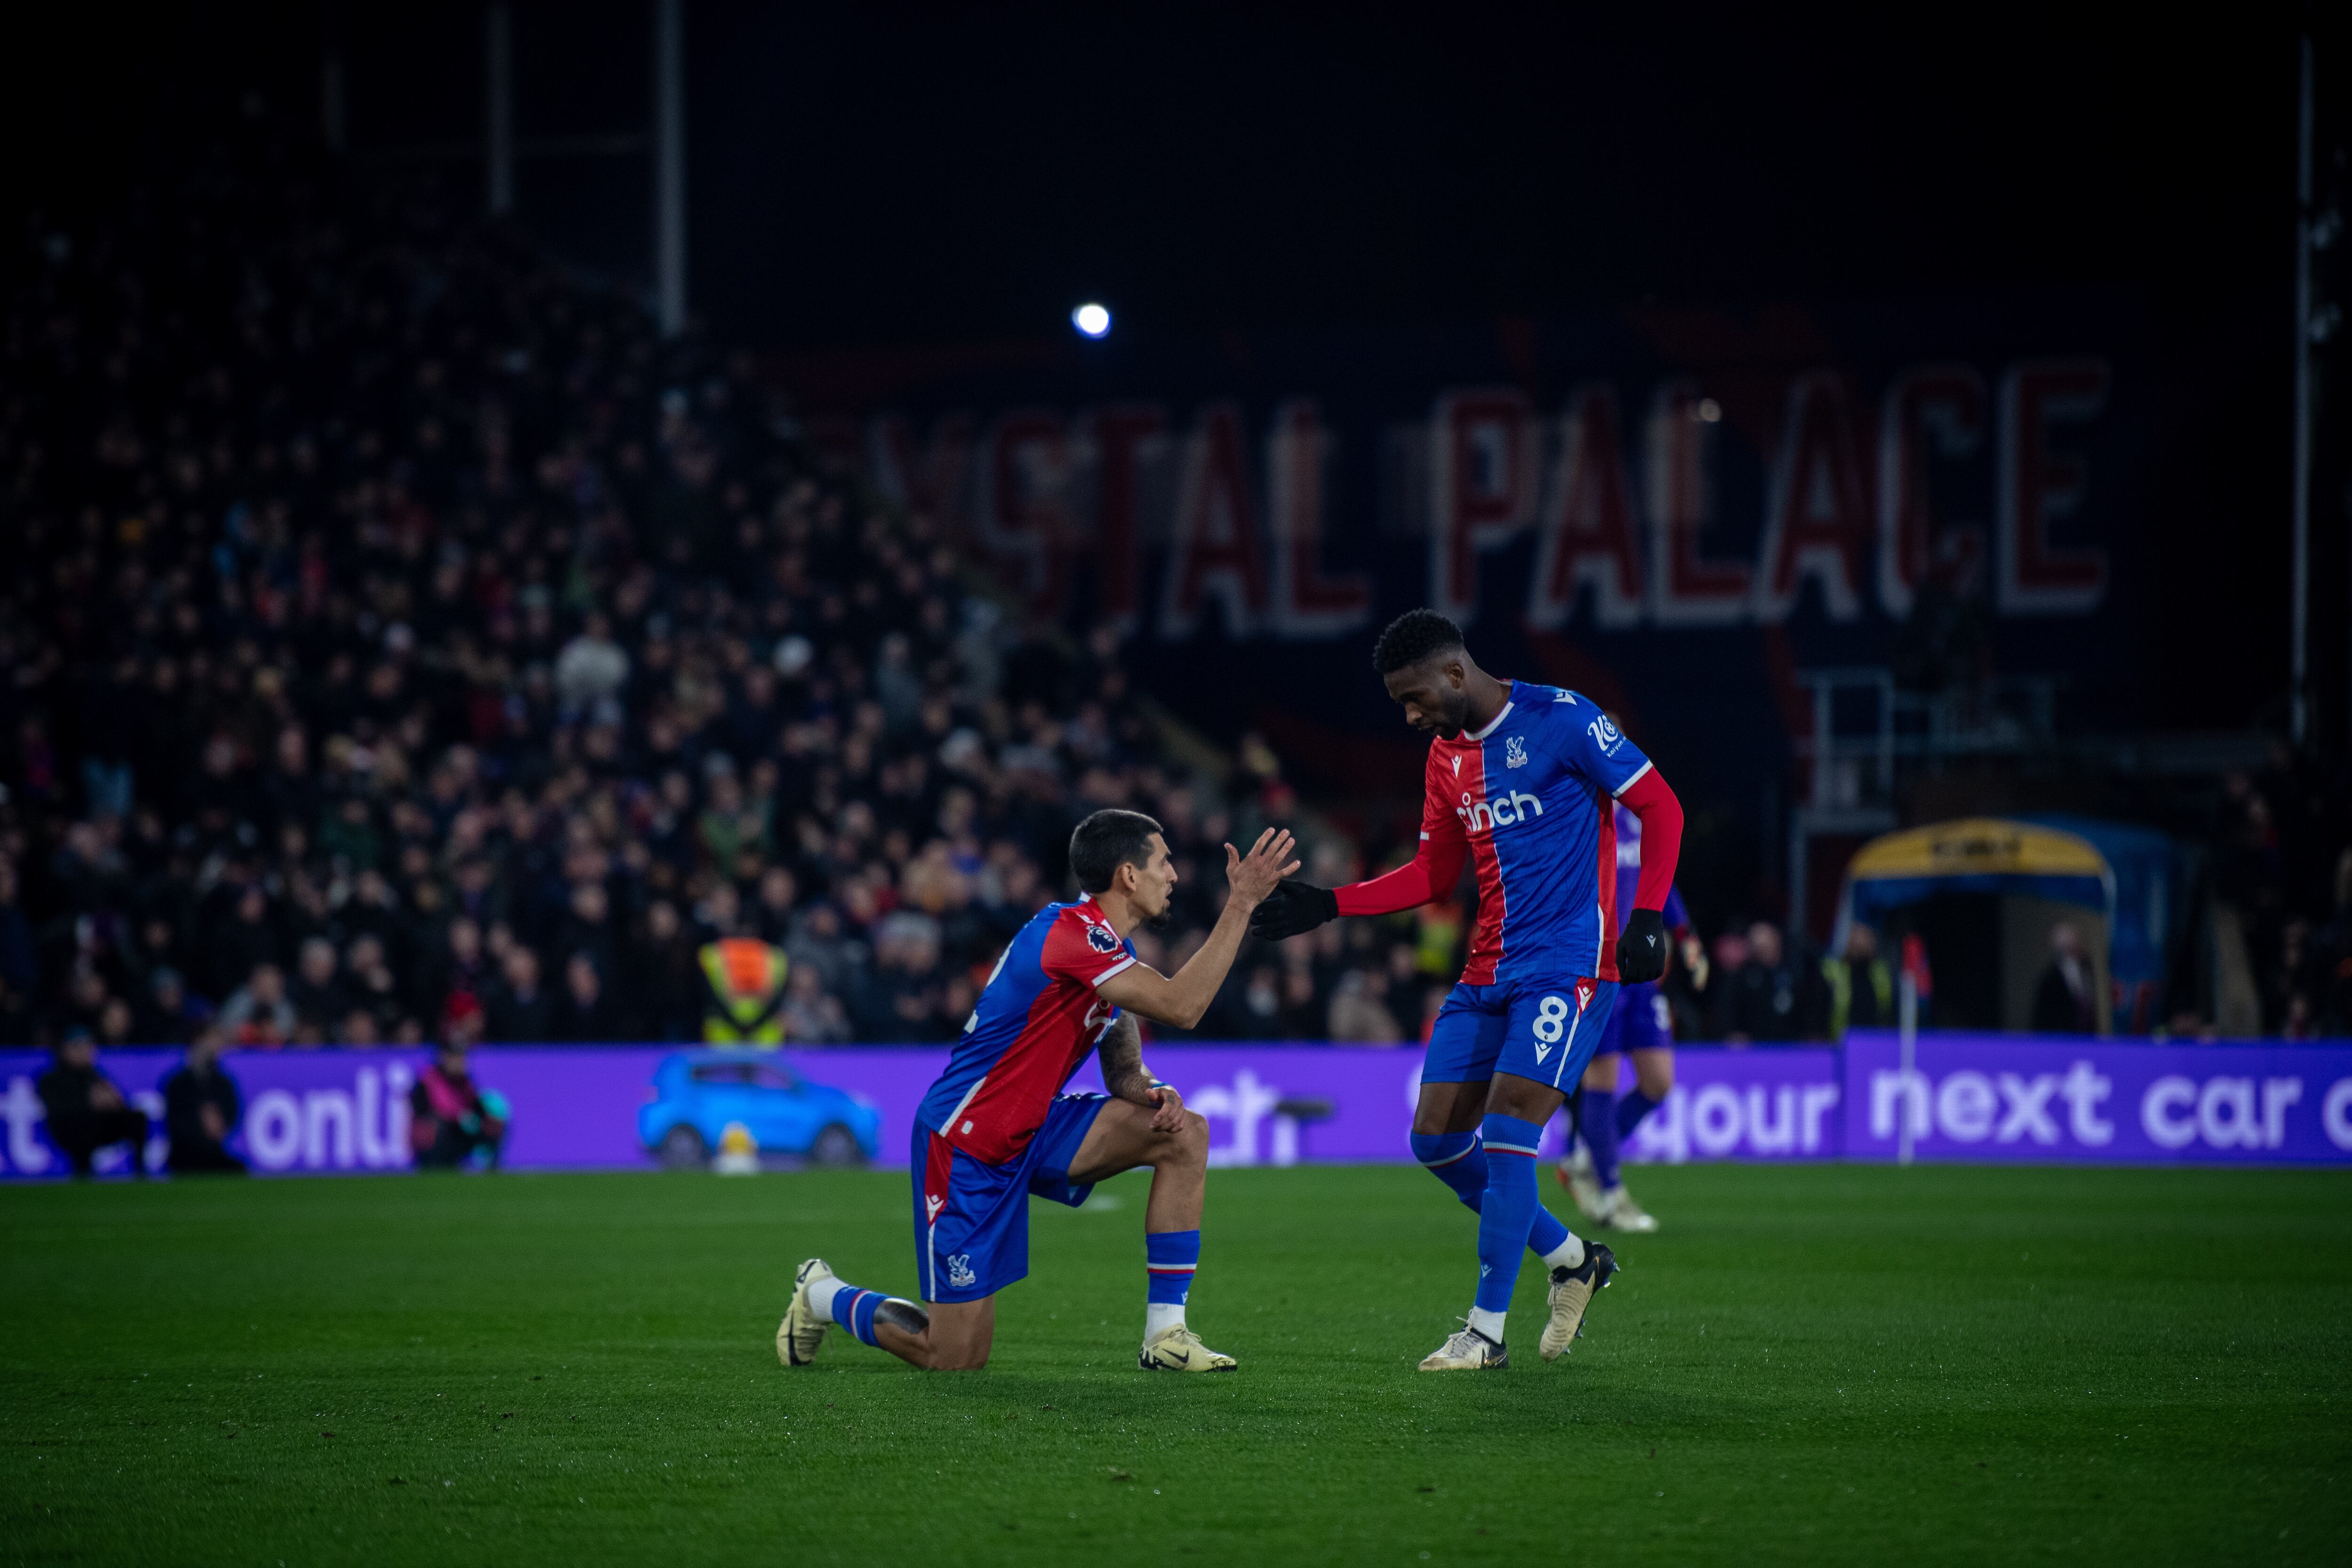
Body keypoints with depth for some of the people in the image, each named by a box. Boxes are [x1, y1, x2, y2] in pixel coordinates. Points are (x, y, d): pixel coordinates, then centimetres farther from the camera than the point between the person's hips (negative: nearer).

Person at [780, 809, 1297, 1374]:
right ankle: (824, 1295, 22)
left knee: (1185, 1133, -10)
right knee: (956, 1358, -7)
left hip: (1033, 1131, 9)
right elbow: (1182, 1007, -31)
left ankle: (1165, 1336, -6)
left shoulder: (1114, 953, 8)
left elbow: (1124, 1072, 11)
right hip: (964, 1145, -9)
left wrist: (1153, 1094, -13)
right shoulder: (1070, 931, -23)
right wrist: (1242, 904, -29)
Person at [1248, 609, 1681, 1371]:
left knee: (1505, 1135, -15)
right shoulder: (1447, 754, 12)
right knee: (1436, 1138, 3)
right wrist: (1328, 905, 11)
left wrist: (1647, 917, -18)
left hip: (1569, 967, -8)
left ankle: (1487, 1331, -6)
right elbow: (1433, 875, 20)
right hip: (1488, 973, 8)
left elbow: (1660, 808, -8)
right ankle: (1572, 1260, 21)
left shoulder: (1561, 720, -10)